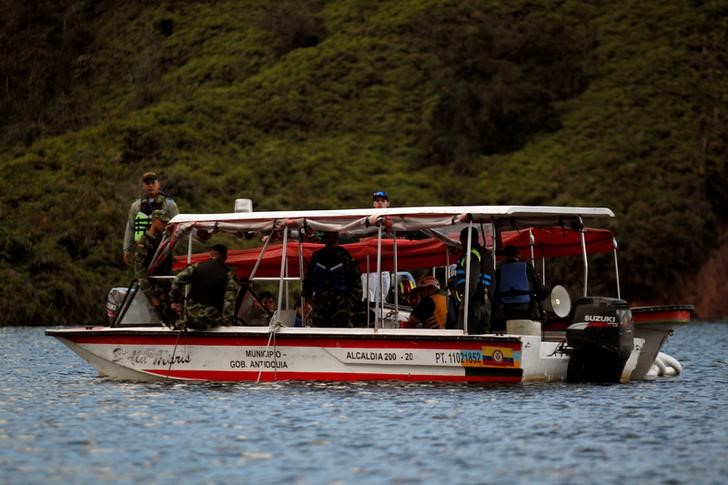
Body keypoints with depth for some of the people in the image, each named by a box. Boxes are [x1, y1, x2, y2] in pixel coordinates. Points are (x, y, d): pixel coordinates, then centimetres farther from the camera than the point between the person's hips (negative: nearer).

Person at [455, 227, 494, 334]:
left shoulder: (472, 254, -7)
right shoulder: (487, 254, 24)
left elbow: (472, 280, -18)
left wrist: (465, 301, -20)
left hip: (473, 301, -9)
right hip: (486, 302, 9)